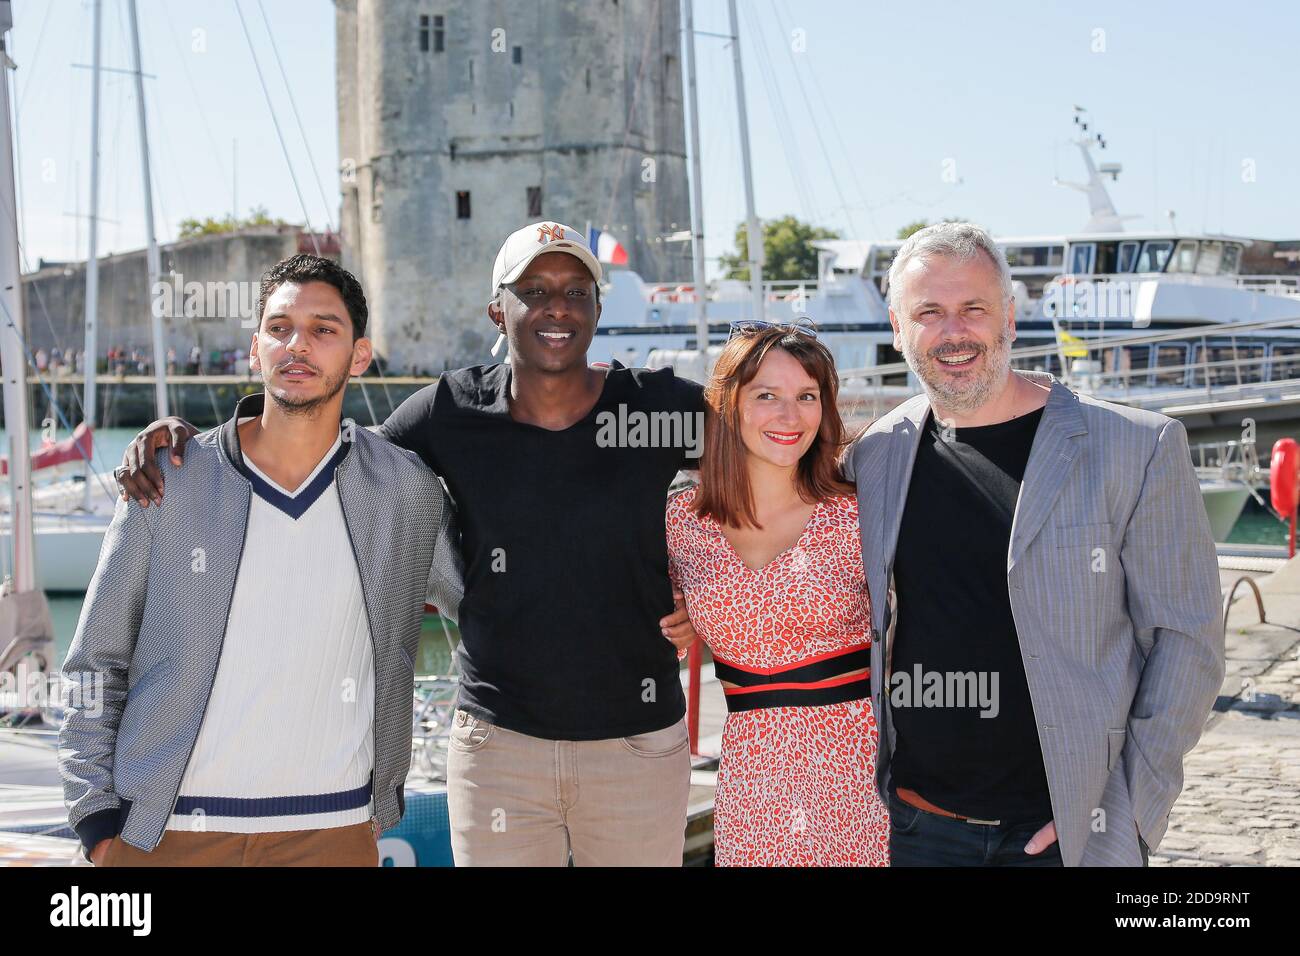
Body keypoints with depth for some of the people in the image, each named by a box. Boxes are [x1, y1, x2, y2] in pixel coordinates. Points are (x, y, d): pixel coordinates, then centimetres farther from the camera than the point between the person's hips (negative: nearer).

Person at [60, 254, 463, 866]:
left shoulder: (407, 494, 0)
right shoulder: (170, 482, -2)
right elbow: (96, 661, 3)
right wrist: (98, 818, -1)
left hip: (330, 826, 1)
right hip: (163, 830, 0)